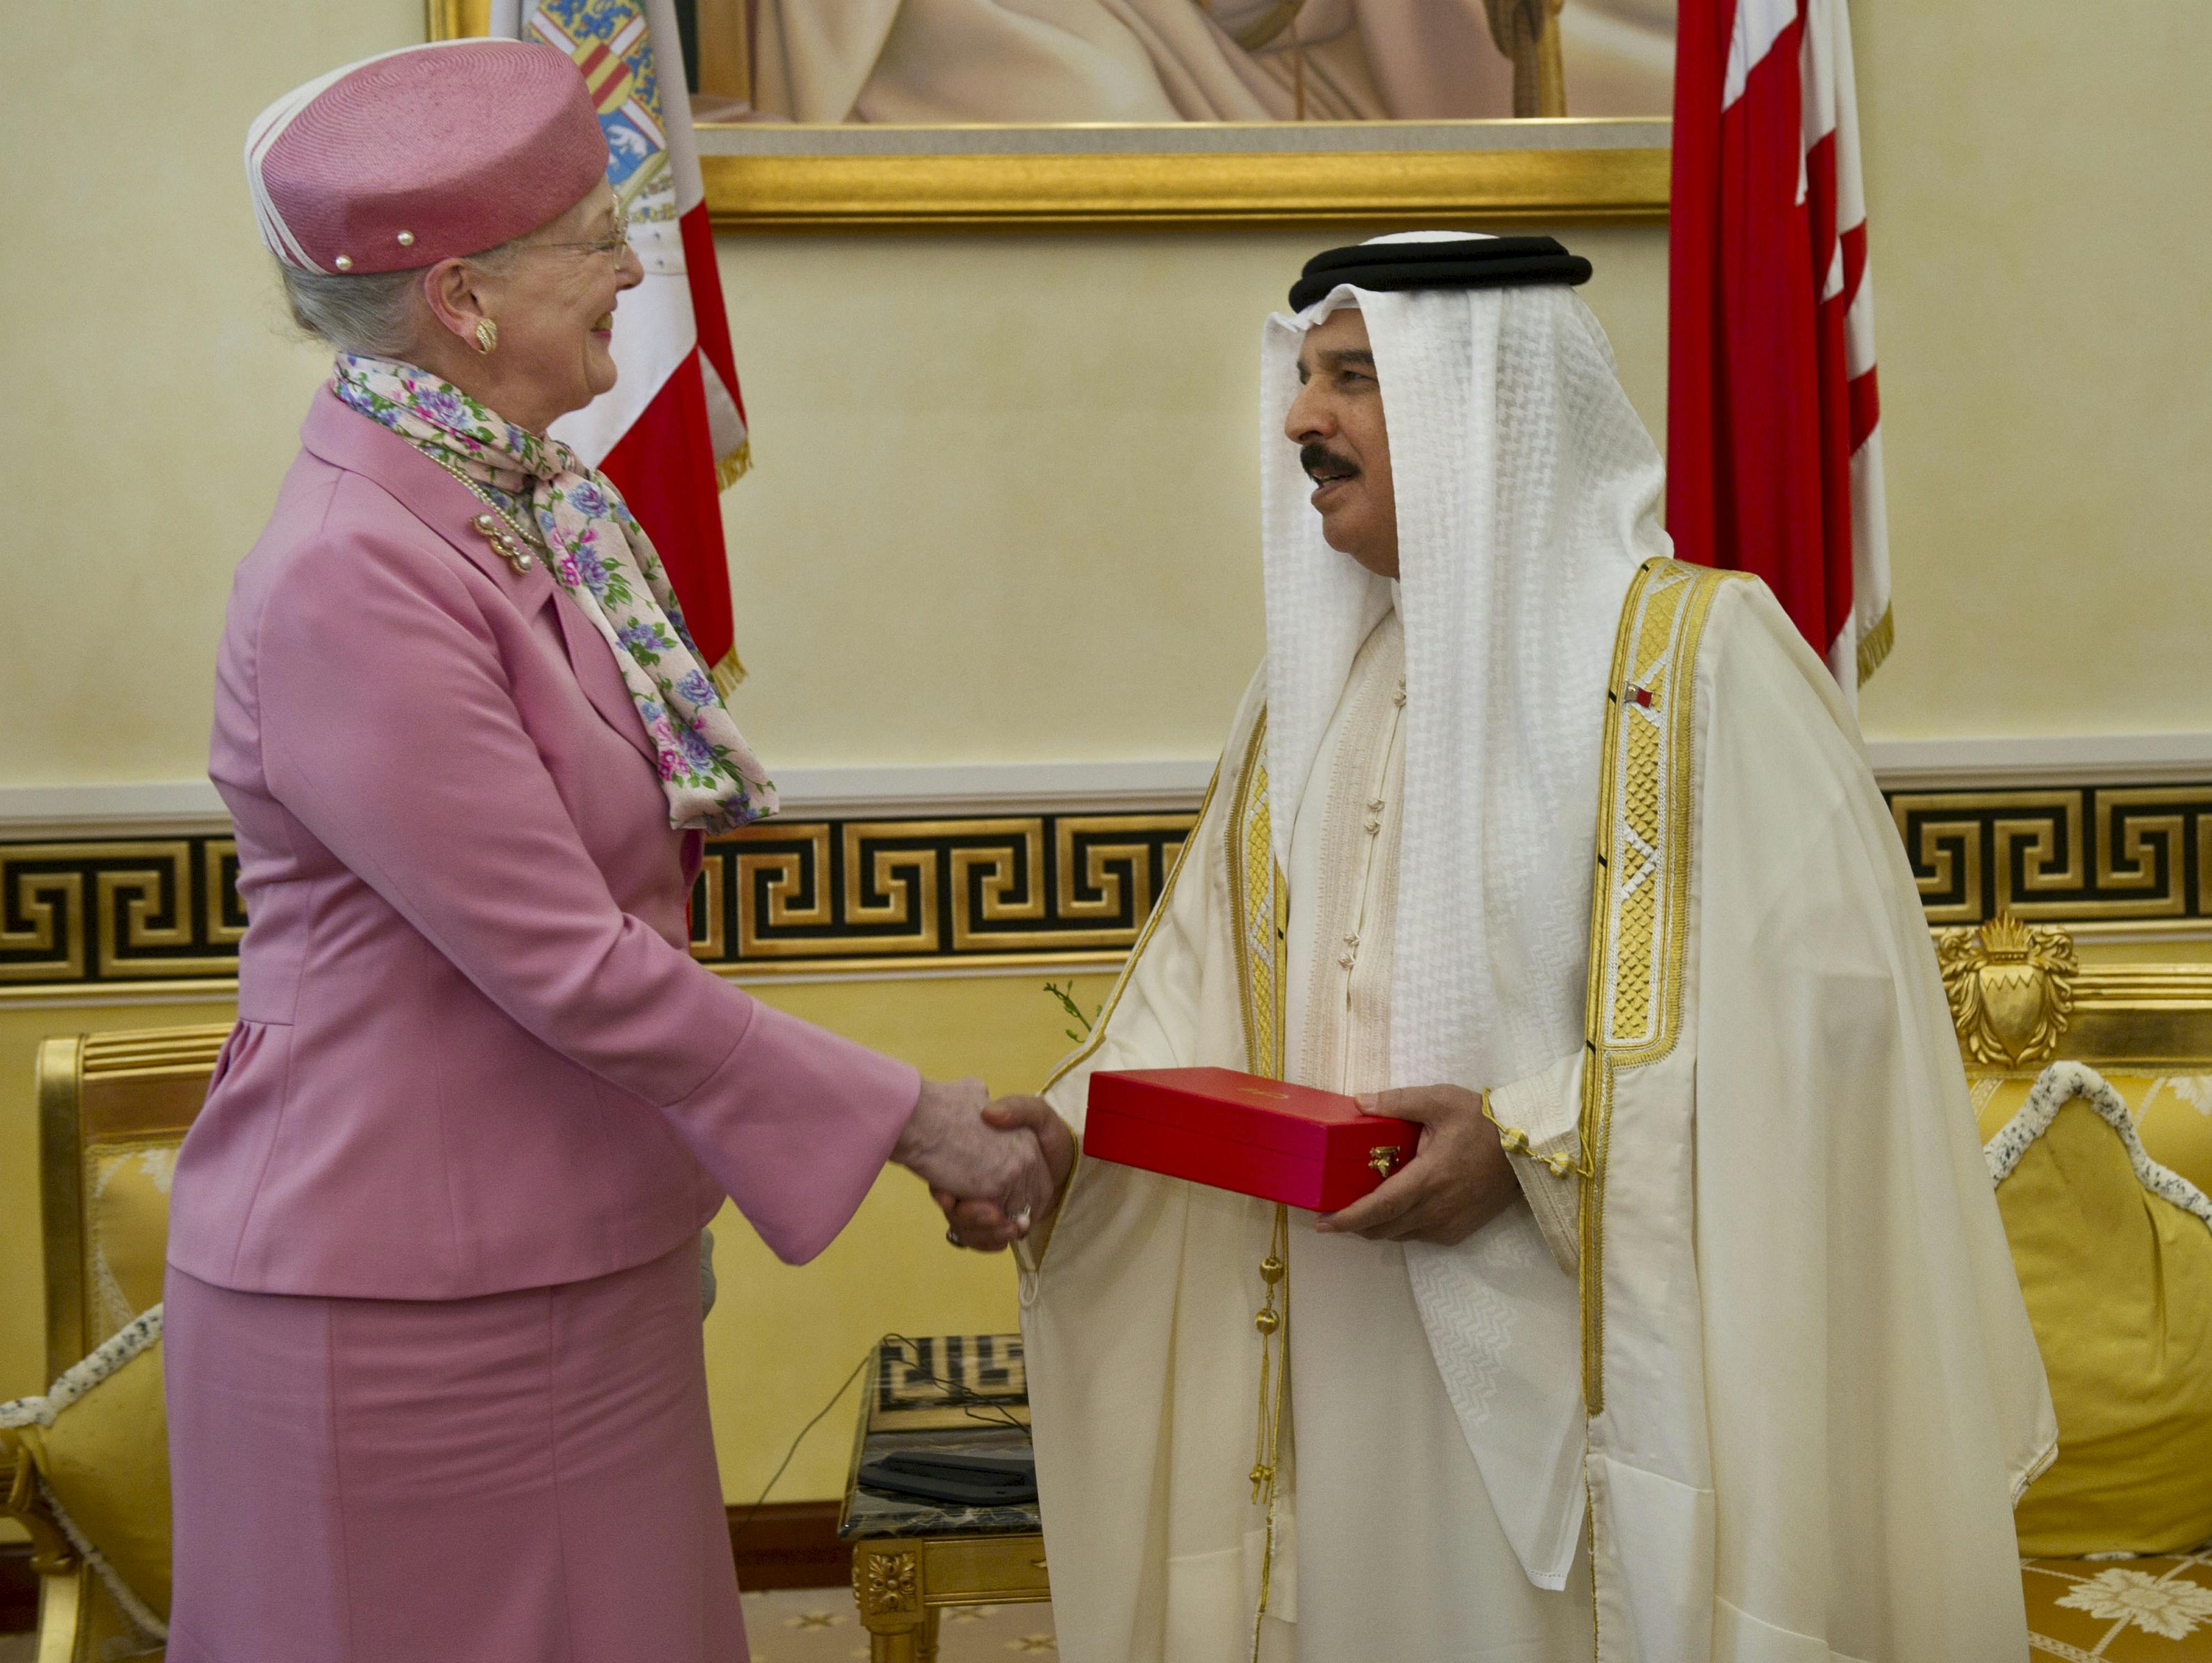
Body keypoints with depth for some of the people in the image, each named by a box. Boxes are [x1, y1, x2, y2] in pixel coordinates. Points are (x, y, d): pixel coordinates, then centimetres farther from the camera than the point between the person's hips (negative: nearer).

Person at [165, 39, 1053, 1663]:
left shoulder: (534, 498, 4)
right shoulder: (353, 581, -23)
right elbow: (570, 968, -23)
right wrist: (902, 1117, -16)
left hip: (578, 1258, 8)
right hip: (409, 1308, -8)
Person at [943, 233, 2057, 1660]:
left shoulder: (1698, 651, -9)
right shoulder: (1312, 690, 11)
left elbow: (1822, 996, -16)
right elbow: (1210, 990, 10)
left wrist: (1535, 1142, -21)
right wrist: (1070, 1133, -6)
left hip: (1585, 1371, -5)